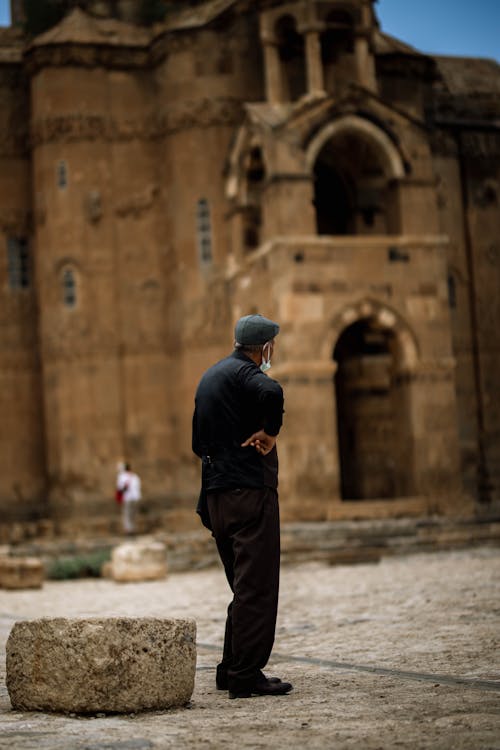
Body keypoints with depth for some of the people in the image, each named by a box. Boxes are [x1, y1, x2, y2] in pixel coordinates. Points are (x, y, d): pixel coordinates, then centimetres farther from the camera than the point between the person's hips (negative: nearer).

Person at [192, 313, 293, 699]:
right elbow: (272, 392, -33)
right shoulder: (243, 373, -9)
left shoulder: (210, 376, 21)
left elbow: (198, 440, 28)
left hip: (217, 495, 9)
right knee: (257, 587, -6)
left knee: (244, 587, 17)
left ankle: (231, 669, 21)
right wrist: (270, 432, -18)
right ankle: (247, 675, -7)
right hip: (250, 491, -9)